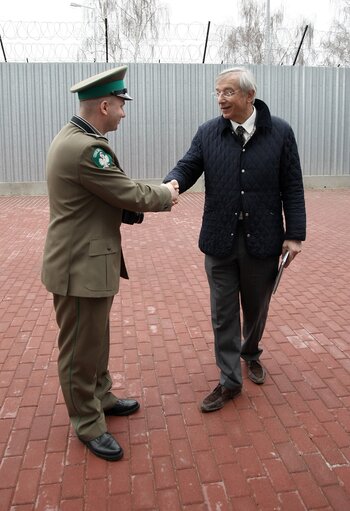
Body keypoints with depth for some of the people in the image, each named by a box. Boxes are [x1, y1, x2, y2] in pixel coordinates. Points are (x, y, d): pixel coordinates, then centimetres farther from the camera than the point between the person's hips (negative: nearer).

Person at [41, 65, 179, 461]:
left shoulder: (74, 137, 9)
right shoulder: (85, 148, -24)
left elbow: (112, 197, 11)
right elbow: (130, 194, -18)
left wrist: (134, 209, -5)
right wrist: (165, 195, 0)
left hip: (88, 259, 11)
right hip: (82, 267, -10)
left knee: (96, 340, 24)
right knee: (81, 349, 7)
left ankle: (100, 396, 43)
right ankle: (88, 424, 25)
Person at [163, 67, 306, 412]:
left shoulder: (280, 132, -3)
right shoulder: (207, 133, 1)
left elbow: (292, 188, -2)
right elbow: (188, 167, -3)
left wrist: (294, 235, -6)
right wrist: (172, 183, -28)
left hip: (262, 241, -1)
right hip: (220, 241, 1)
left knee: (256, 308, 18)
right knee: (223, 314, 8)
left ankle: (251, 353, 47)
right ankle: (230, 380, 24)